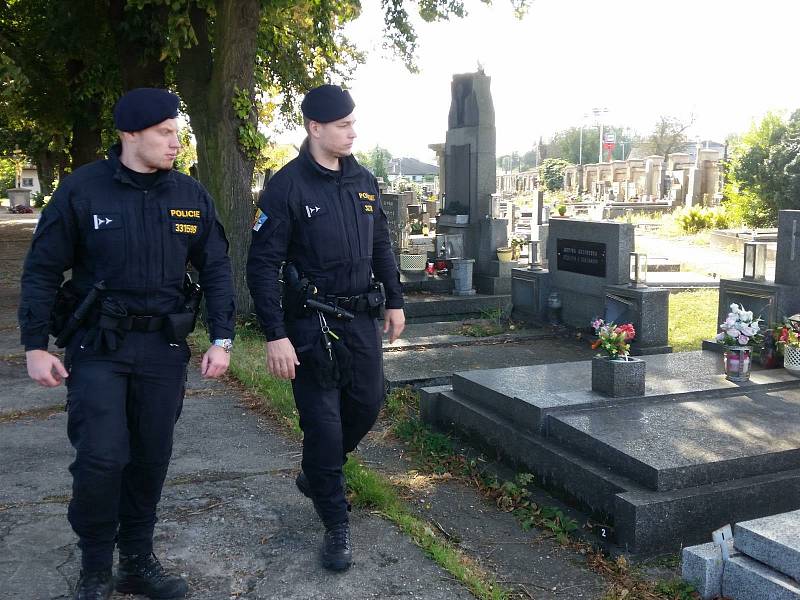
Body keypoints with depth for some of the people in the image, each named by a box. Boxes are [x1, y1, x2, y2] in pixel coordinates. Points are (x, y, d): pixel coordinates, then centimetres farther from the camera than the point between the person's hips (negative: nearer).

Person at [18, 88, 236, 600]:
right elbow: (43, 270, -1)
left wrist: (222, 340, -2)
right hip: (98, 346, -3)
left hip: (164, 347, 3)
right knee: (101, 458, -9)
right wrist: (35, 347, -4)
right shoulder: (82, 189, -6)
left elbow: (216, 270, 6)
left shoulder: (191, 195, 2)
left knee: (152, 458, 9)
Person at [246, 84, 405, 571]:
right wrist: (276, 336, -18)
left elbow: (382, 246, 18)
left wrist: (395, 302, 16)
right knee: (323, 422, 0)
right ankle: (337, 526, 17)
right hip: (312, 323, -6)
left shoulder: (364, 181, 7)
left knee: (368, 405, 13)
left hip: (362, 317, 6)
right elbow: (263, 265, -14)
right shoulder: (287, 186, -12)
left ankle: (316, 476, 40)